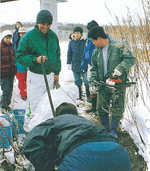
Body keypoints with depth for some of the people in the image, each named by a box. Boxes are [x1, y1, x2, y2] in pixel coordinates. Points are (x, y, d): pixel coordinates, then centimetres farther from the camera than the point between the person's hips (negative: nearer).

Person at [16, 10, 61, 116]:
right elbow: (20, 56, -11)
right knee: (35, 106, -5)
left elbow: (57, 55, 15)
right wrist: (35, 59, -26)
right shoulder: (29, 36, -11)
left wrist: (57, 72, 12)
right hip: (35, 76, -5)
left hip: (50, 75, 5)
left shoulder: (53, 36, 6)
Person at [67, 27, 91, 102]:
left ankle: (88, 96, 6)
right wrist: (69, 63, 7)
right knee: (77, 81, 10)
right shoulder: (71, 42, 7)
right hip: (75, 65, 3)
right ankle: (78, 96, 21)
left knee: (86, 81, -2)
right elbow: (69, 53, 11)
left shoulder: (85, 42, -2)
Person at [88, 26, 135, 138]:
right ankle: (105, 127, 32)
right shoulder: (96, 52, 7)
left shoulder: (119, 46, -11)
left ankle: (113, 130, 18)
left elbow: (130, 58, -15)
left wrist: (120, 68, -29)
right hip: (103, 85, 5)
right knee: (101, 108, 11)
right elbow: (94, 69, 11)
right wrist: (93, 81, -2)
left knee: (117, 109, 2)